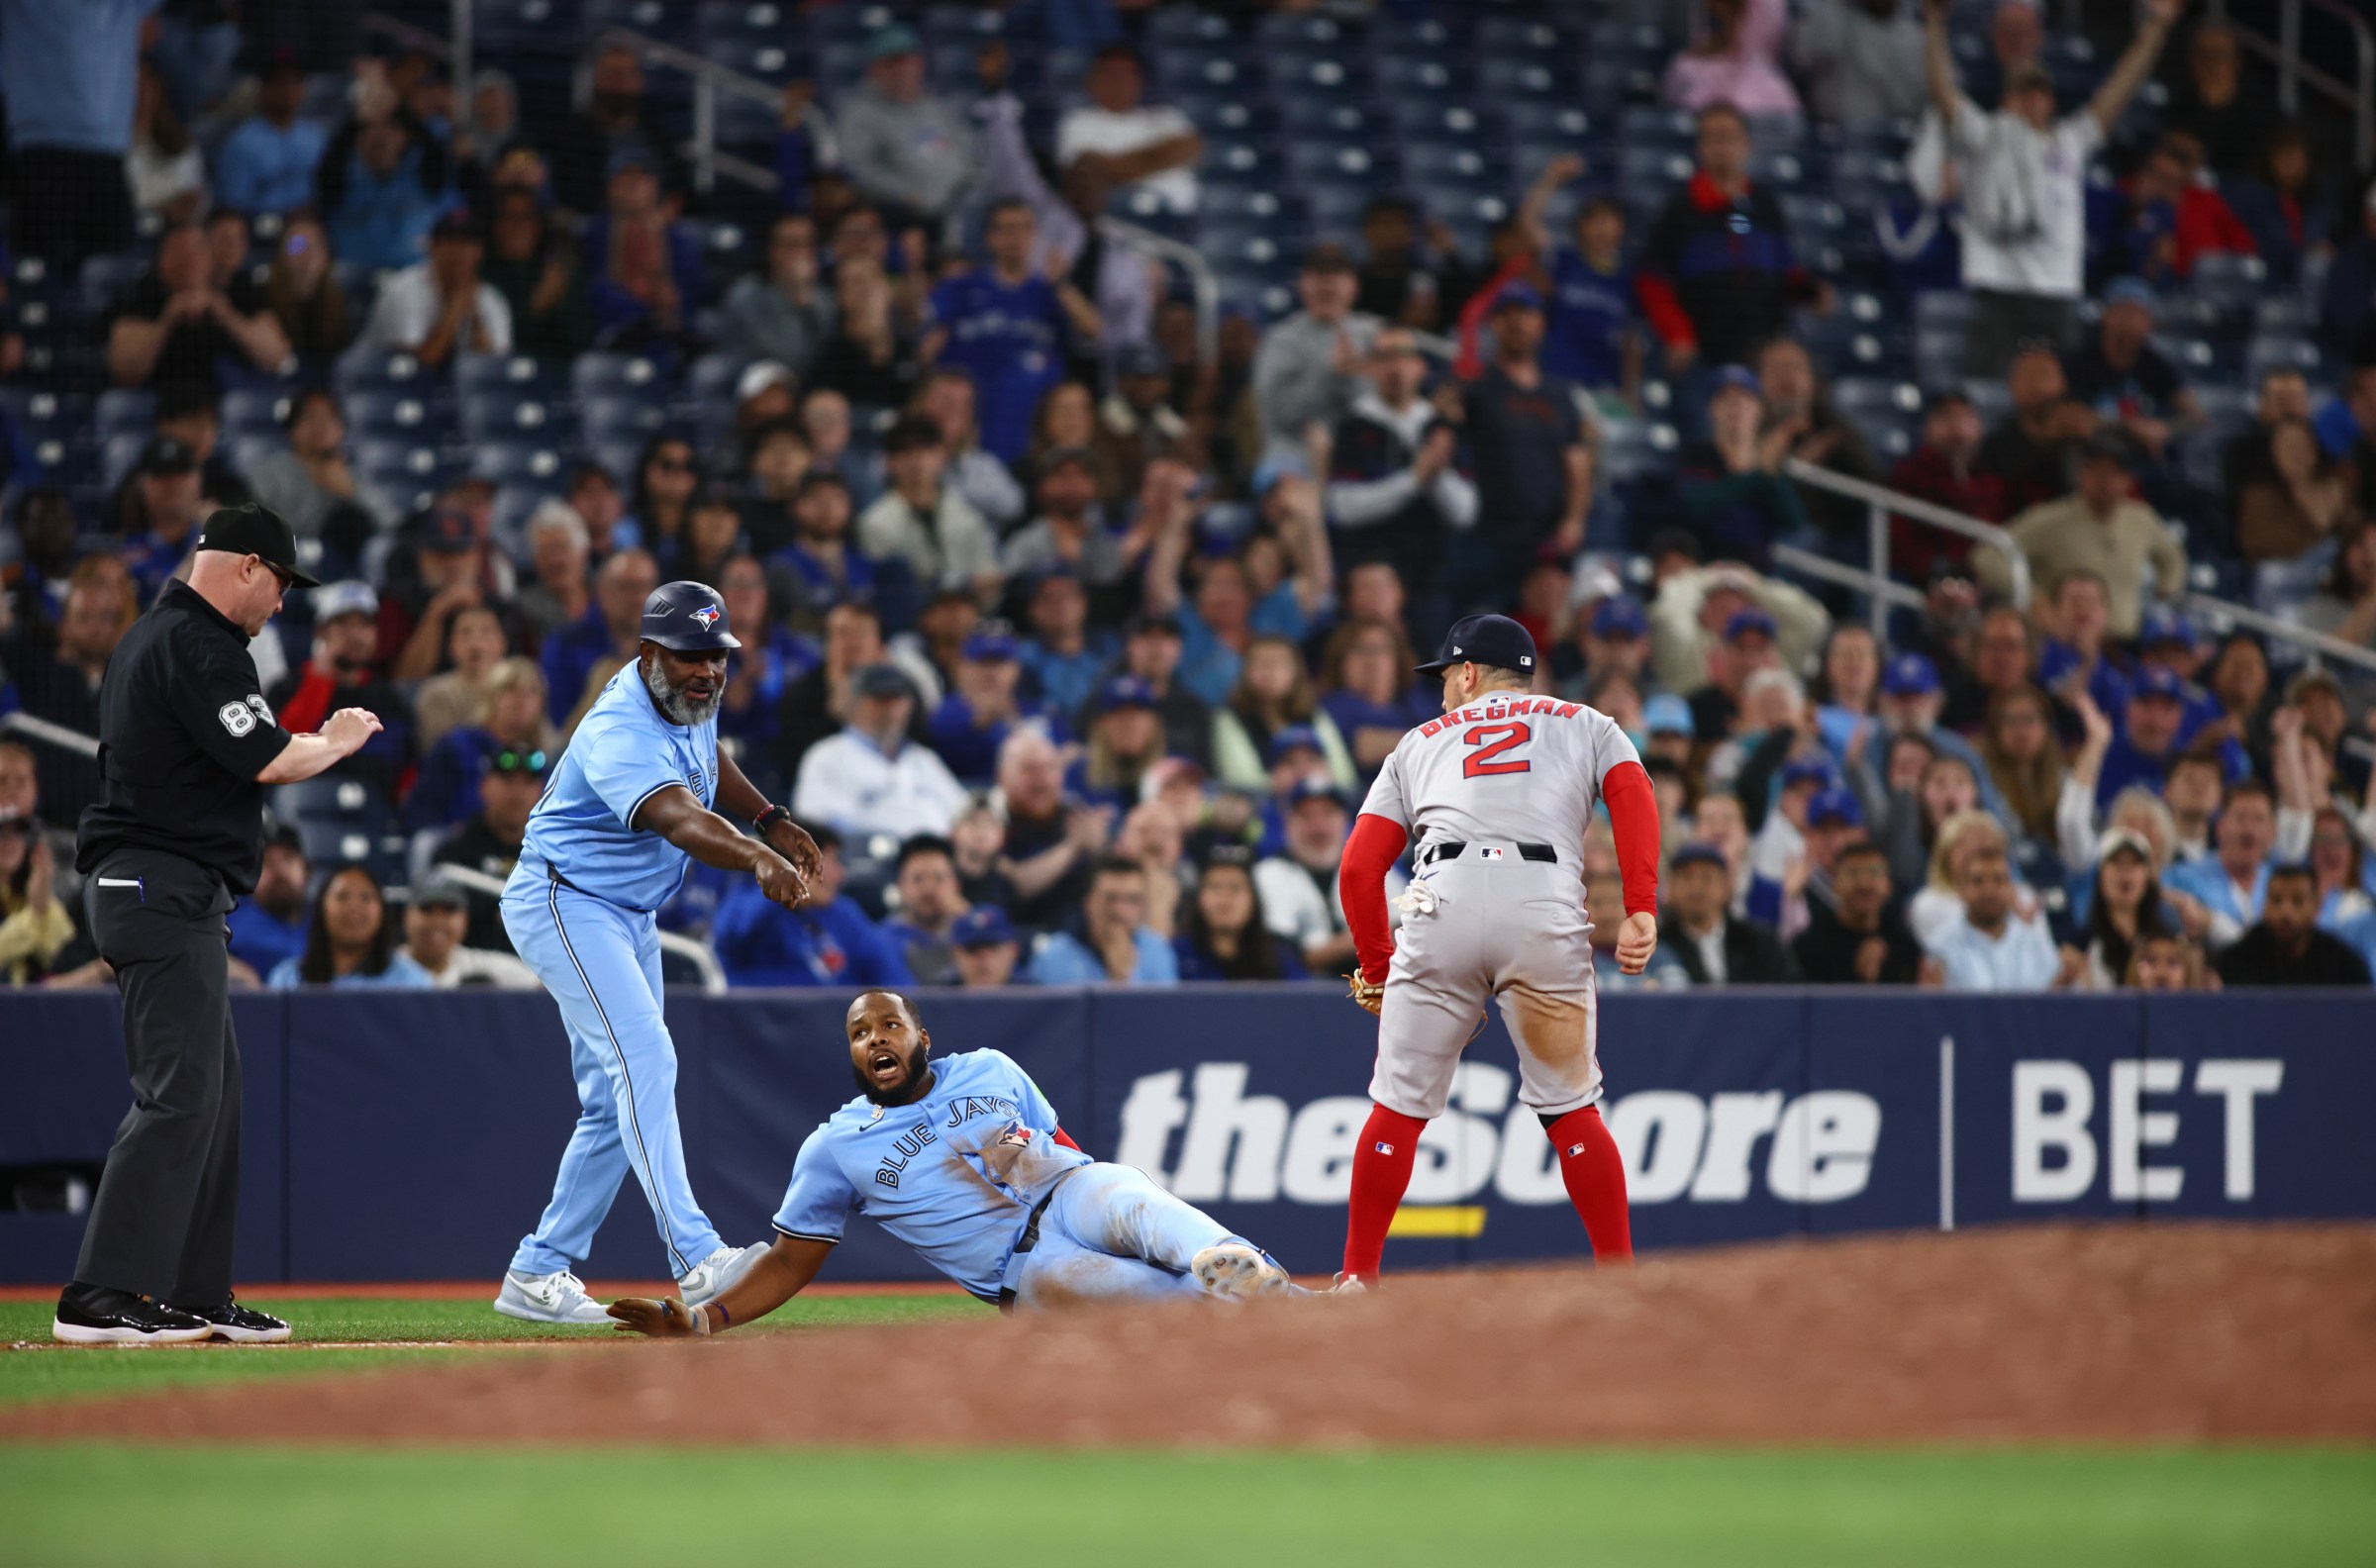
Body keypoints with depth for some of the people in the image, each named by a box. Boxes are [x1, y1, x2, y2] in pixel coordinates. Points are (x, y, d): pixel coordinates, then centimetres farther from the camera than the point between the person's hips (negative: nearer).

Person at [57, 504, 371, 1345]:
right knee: (179, 1094, -13)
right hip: (169, 892, -11)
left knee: (211, 1088, 14)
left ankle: (196, 1296, 15)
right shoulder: (201, 646, -13)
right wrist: (338, 742, -1)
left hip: (137, 889, 11)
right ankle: (100, 1298, -18)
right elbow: (269, 762, -19)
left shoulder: (148, 637, 20)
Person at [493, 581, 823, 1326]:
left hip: (629, 916, 10)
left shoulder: (689, 699, -2)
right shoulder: (623, 734, -31)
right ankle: (696, 1258, -35)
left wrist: (769, 818, 12)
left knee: (616, 1104, 9)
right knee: (644, 1062, -25)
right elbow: (679, 818, -49)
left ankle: (536, 1275, 15)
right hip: (564, 904, -10)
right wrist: (757, 860, -66)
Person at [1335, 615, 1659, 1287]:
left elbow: (1359, 867, 20)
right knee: (1571, 1111, 11)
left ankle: (1357, 1280, 11)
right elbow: (1633, 795, 6)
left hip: (1443, 904, 0)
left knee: (1398, 1107, 9)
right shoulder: (1586, 726, 27)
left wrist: (1376, 970, 28)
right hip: (1547, 911, 0)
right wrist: (1641, 911, -3)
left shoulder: (1420, 742, 29)